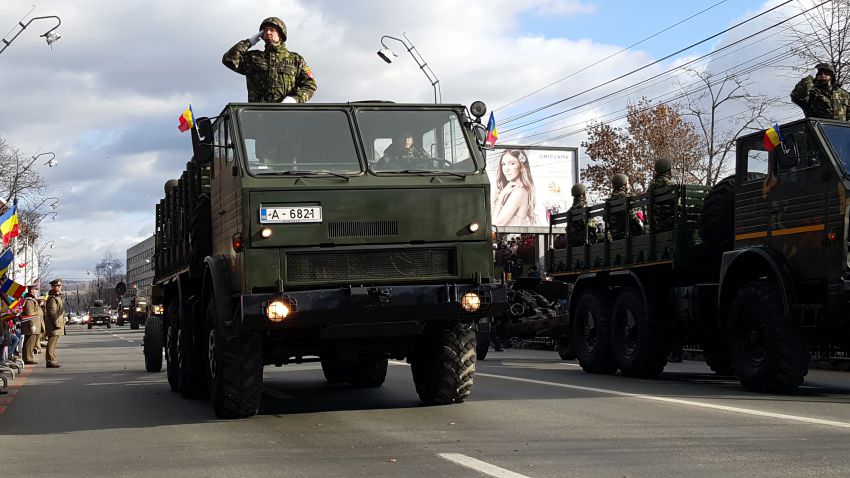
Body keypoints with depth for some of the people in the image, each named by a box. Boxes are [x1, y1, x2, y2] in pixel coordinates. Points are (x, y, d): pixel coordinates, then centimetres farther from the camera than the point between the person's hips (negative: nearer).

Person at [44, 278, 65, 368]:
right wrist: (56, 323, -22)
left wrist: (62, 323, 22)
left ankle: (52, 360, 19)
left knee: (53, 343, 14)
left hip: (58, 323, 11)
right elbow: (52, 313, -20)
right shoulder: (52, 298, -14)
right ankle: (50, 361, -11)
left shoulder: (58, 296, 19)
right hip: (53, 324, -11)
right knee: (52, 343, -10)